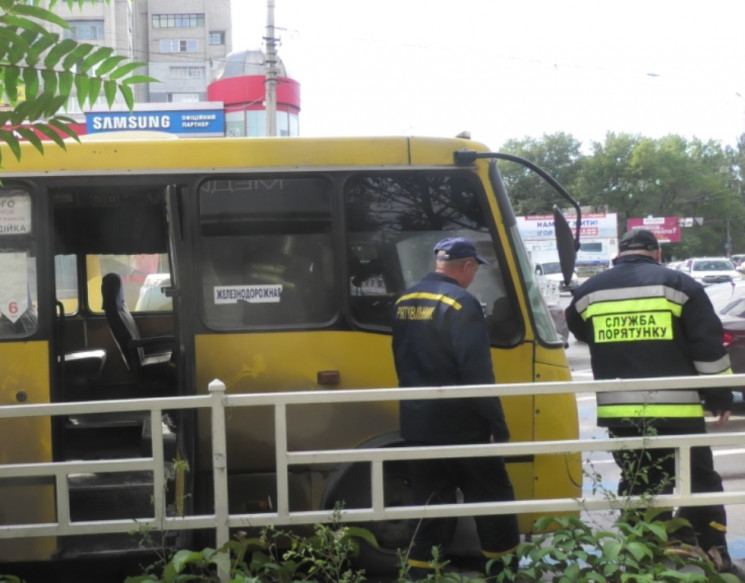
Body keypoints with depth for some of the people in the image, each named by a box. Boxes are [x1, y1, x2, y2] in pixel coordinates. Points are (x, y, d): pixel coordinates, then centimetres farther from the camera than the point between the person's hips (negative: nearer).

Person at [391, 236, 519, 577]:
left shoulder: (404, 303, 9)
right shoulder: (461, 304, -15)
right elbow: (477, 373, -19)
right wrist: (498, 424, -14)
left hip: (416, 425, 7)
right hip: (459, 425, -7)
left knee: (427, 504, 13)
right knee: (493, 499, 6)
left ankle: (420, 572, 13)